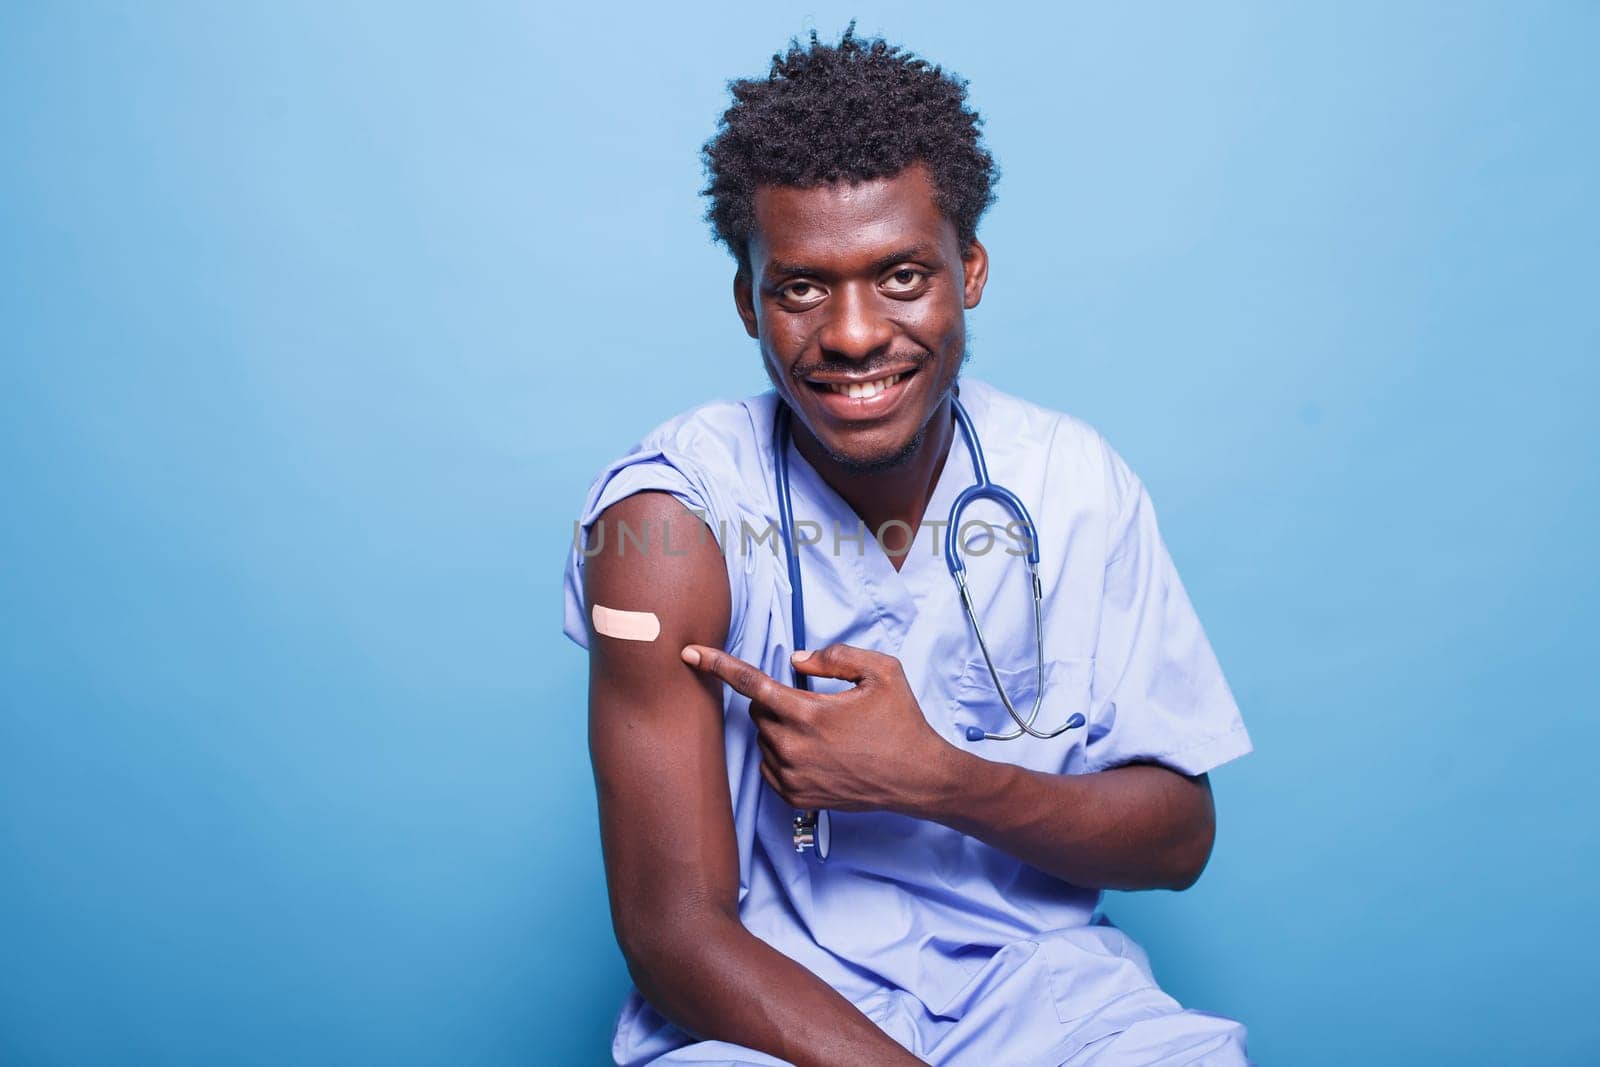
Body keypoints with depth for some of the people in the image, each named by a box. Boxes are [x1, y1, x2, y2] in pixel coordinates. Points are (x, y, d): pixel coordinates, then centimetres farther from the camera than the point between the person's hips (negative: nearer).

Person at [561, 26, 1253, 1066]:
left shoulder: (1077, 484, -6)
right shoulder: (671, 512, -16)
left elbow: (1180, 837, -2)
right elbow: (674, 928, -16)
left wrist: (930, 778, -19)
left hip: (1039, 977, 4)